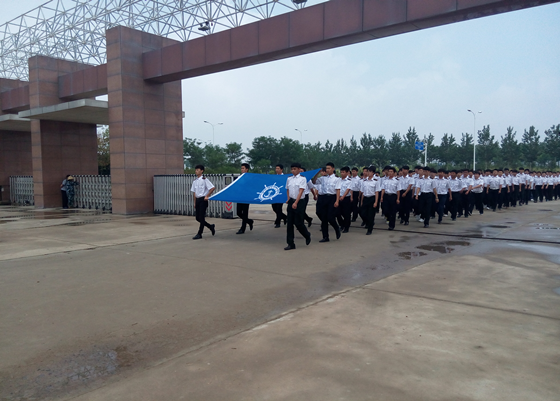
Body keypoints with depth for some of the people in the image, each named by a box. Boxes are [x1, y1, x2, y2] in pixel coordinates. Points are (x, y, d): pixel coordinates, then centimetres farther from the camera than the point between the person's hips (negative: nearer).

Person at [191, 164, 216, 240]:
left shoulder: (204, 180, -9)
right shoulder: (195, 181, 11)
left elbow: (212, 188, -16)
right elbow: (194, 192, 15)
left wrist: (207, 196, -14)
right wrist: (195, 203, 12)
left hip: (203, 200, -7)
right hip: (197, 200, 7)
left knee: (201, 217, -6)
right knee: (198, 218, 8)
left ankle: (199, 234, 1)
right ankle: (211, 227, 26)